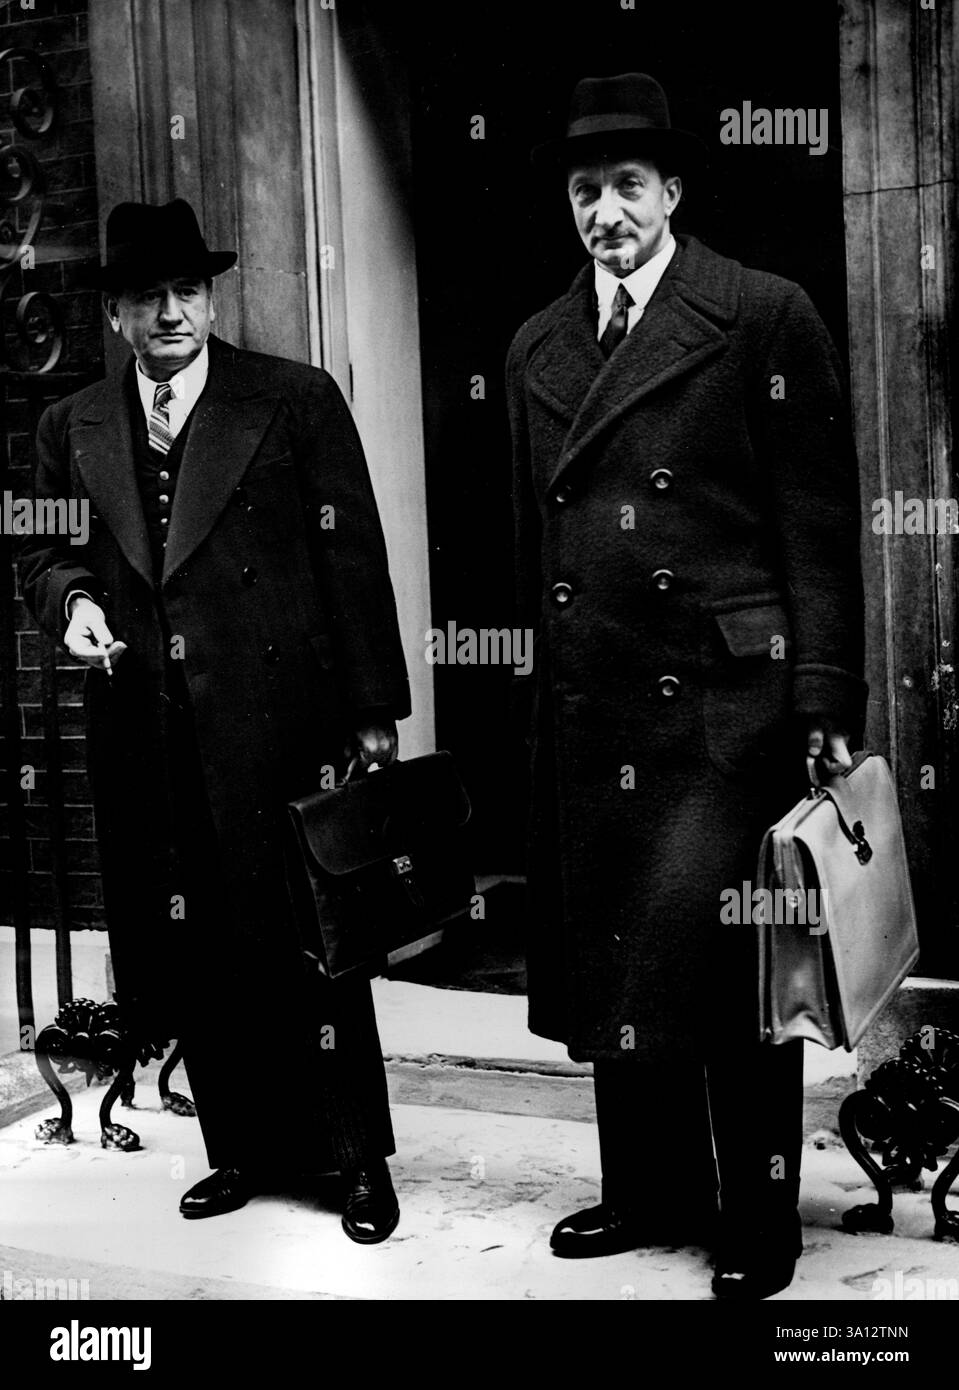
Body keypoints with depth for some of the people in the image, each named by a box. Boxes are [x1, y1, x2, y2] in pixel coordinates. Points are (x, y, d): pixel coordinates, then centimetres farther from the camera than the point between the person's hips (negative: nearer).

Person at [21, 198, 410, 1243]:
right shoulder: (72, 426, 12)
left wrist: (373, 713, -6)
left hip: (278, 721, -4)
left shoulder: (297, 401, 1)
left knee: (308, 941, 1)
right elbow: (44, 554, 20)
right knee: (189, 954, 9)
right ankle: (247, 1145, 26)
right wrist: (70, 600, -4)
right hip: (142, 735, 4)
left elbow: (354, 561, -2)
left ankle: (358, 1156, 16)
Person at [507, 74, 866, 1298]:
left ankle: (757, 1218, 14)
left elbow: (819, 525, -5)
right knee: (608, 961, 10)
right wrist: (548, 675, 13)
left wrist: (825, 702, -11)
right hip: (588, 712, 5)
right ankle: (649, 1190, 27)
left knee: (725, 963, -2)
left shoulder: (764, 320, -2)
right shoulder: (538, 349, 14)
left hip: (722, 703, -5)